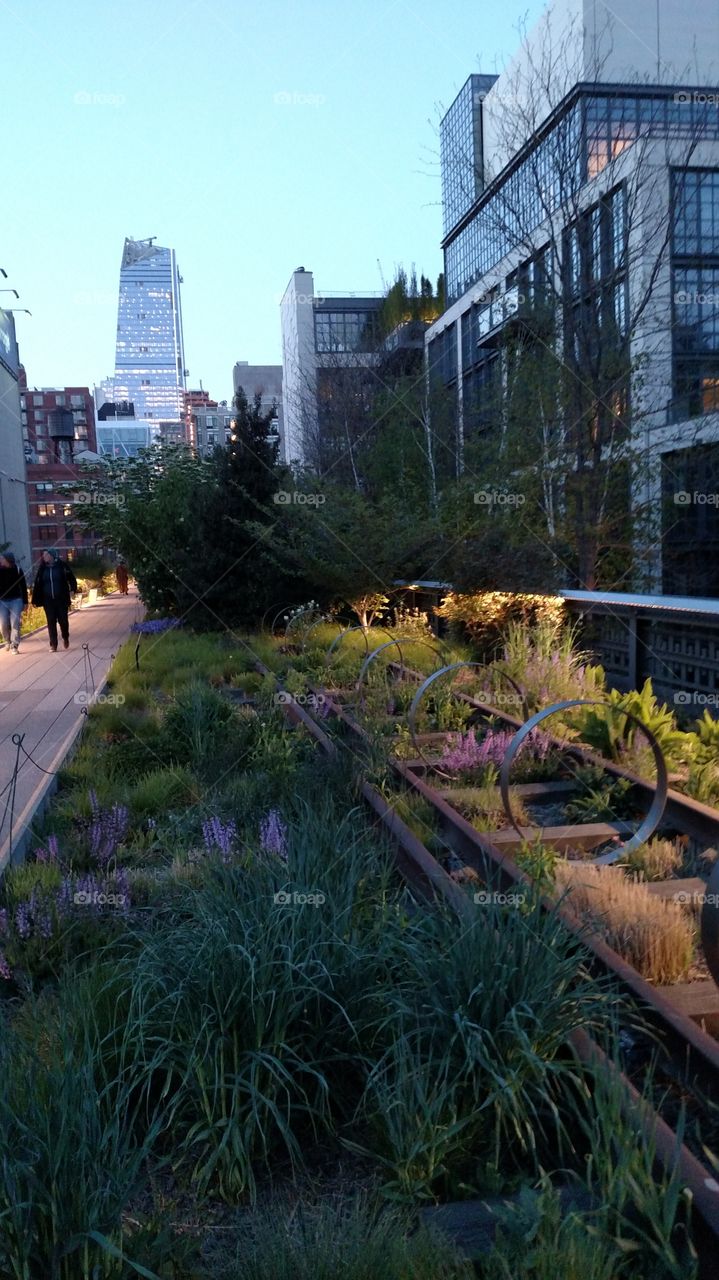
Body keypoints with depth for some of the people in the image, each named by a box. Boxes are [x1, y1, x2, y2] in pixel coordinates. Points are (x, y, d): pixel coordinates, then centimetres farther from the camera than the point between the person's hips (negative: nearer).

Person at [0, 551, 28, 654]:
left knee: (15, 623, -7)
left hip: (16, 600, -2)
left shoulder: (17, 569, -5)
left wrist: (25, 602, 0)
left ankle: (14, 645, -3)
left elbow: (23, 586, 1)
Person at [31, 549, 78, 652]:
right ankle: (53, 645, 6)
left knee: (63, 620, 2)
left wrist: (73, 588, -18)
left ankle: (65, 638, 30)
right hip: (48, 600, 2)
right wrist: (35, 599, 0)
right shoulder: (42, 568, 4)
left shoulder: (62, 565, -4)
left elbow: (71, 578, -2)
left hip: (61, 599, -2)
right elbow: (37, 584, 4)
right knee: (51, 622, 1)